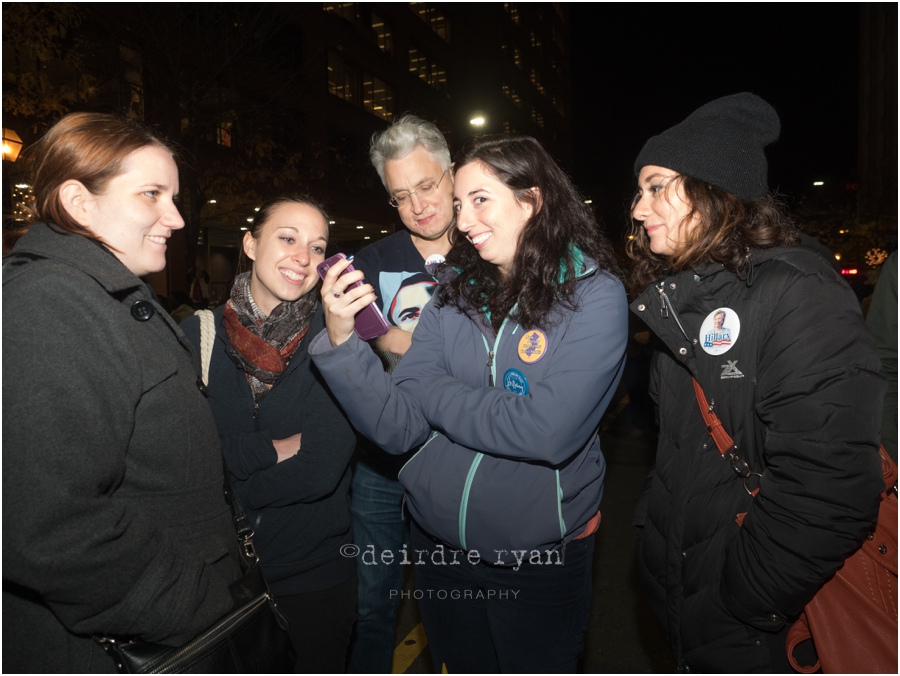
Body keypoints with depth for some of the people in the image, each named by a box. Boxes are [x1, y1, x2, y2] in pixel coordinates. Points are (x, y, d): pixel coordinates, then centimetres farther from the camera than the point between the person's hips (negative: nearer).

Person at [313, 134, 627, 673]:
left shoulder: (594, 294, -14)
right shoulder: (456, 290, -4)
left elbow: (549, 431, -27)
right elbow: (397, 427, -9)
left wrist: (428, 390, -16)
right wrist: (341, 337, -24)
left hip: (540, 560, -4)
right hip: (438, 546, 4)